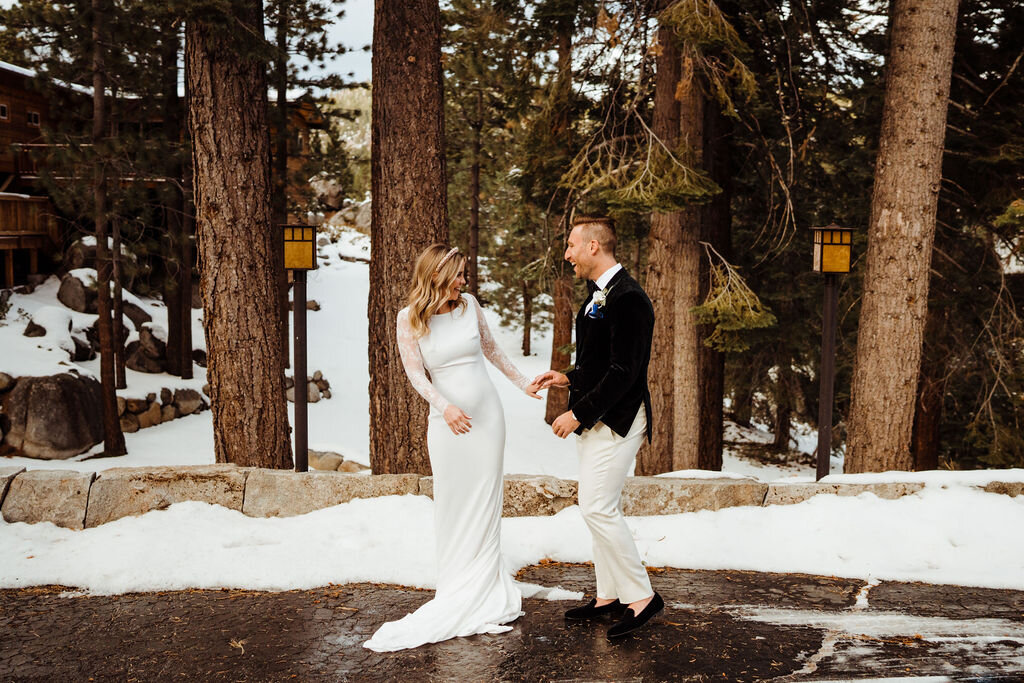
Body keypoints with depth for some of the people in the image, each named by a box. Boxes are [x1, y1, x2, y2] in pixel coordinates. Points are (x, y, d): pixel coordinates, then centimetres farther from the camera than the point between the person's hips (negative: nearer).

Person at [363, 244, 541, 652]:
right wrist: (445, 407, -24)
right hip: (448, 420, -2)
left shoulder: (469, 304, 2)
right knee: (452, 504, 1)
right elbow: (415, 373, -9)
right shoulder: (409, 318, -6)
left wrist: (523, 383, 23)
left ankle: (482, 595, 12)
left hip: (486, 414, 2)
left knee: (485, 501, 5)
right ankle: (458, 588, 12)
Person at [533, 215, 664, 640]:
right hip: (593, 421, 10)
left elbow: (624, 371, -22)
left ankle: (641, 596, 1)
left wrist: (579, 413, -20)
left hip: (616, 421, -10)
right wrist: (570, 379, 12)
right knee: (601, 509, 13)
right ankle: (609, 596, 23)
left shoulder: (627, 299, -18)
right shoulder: (598, 294, 15)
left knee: (597, 509, -11)